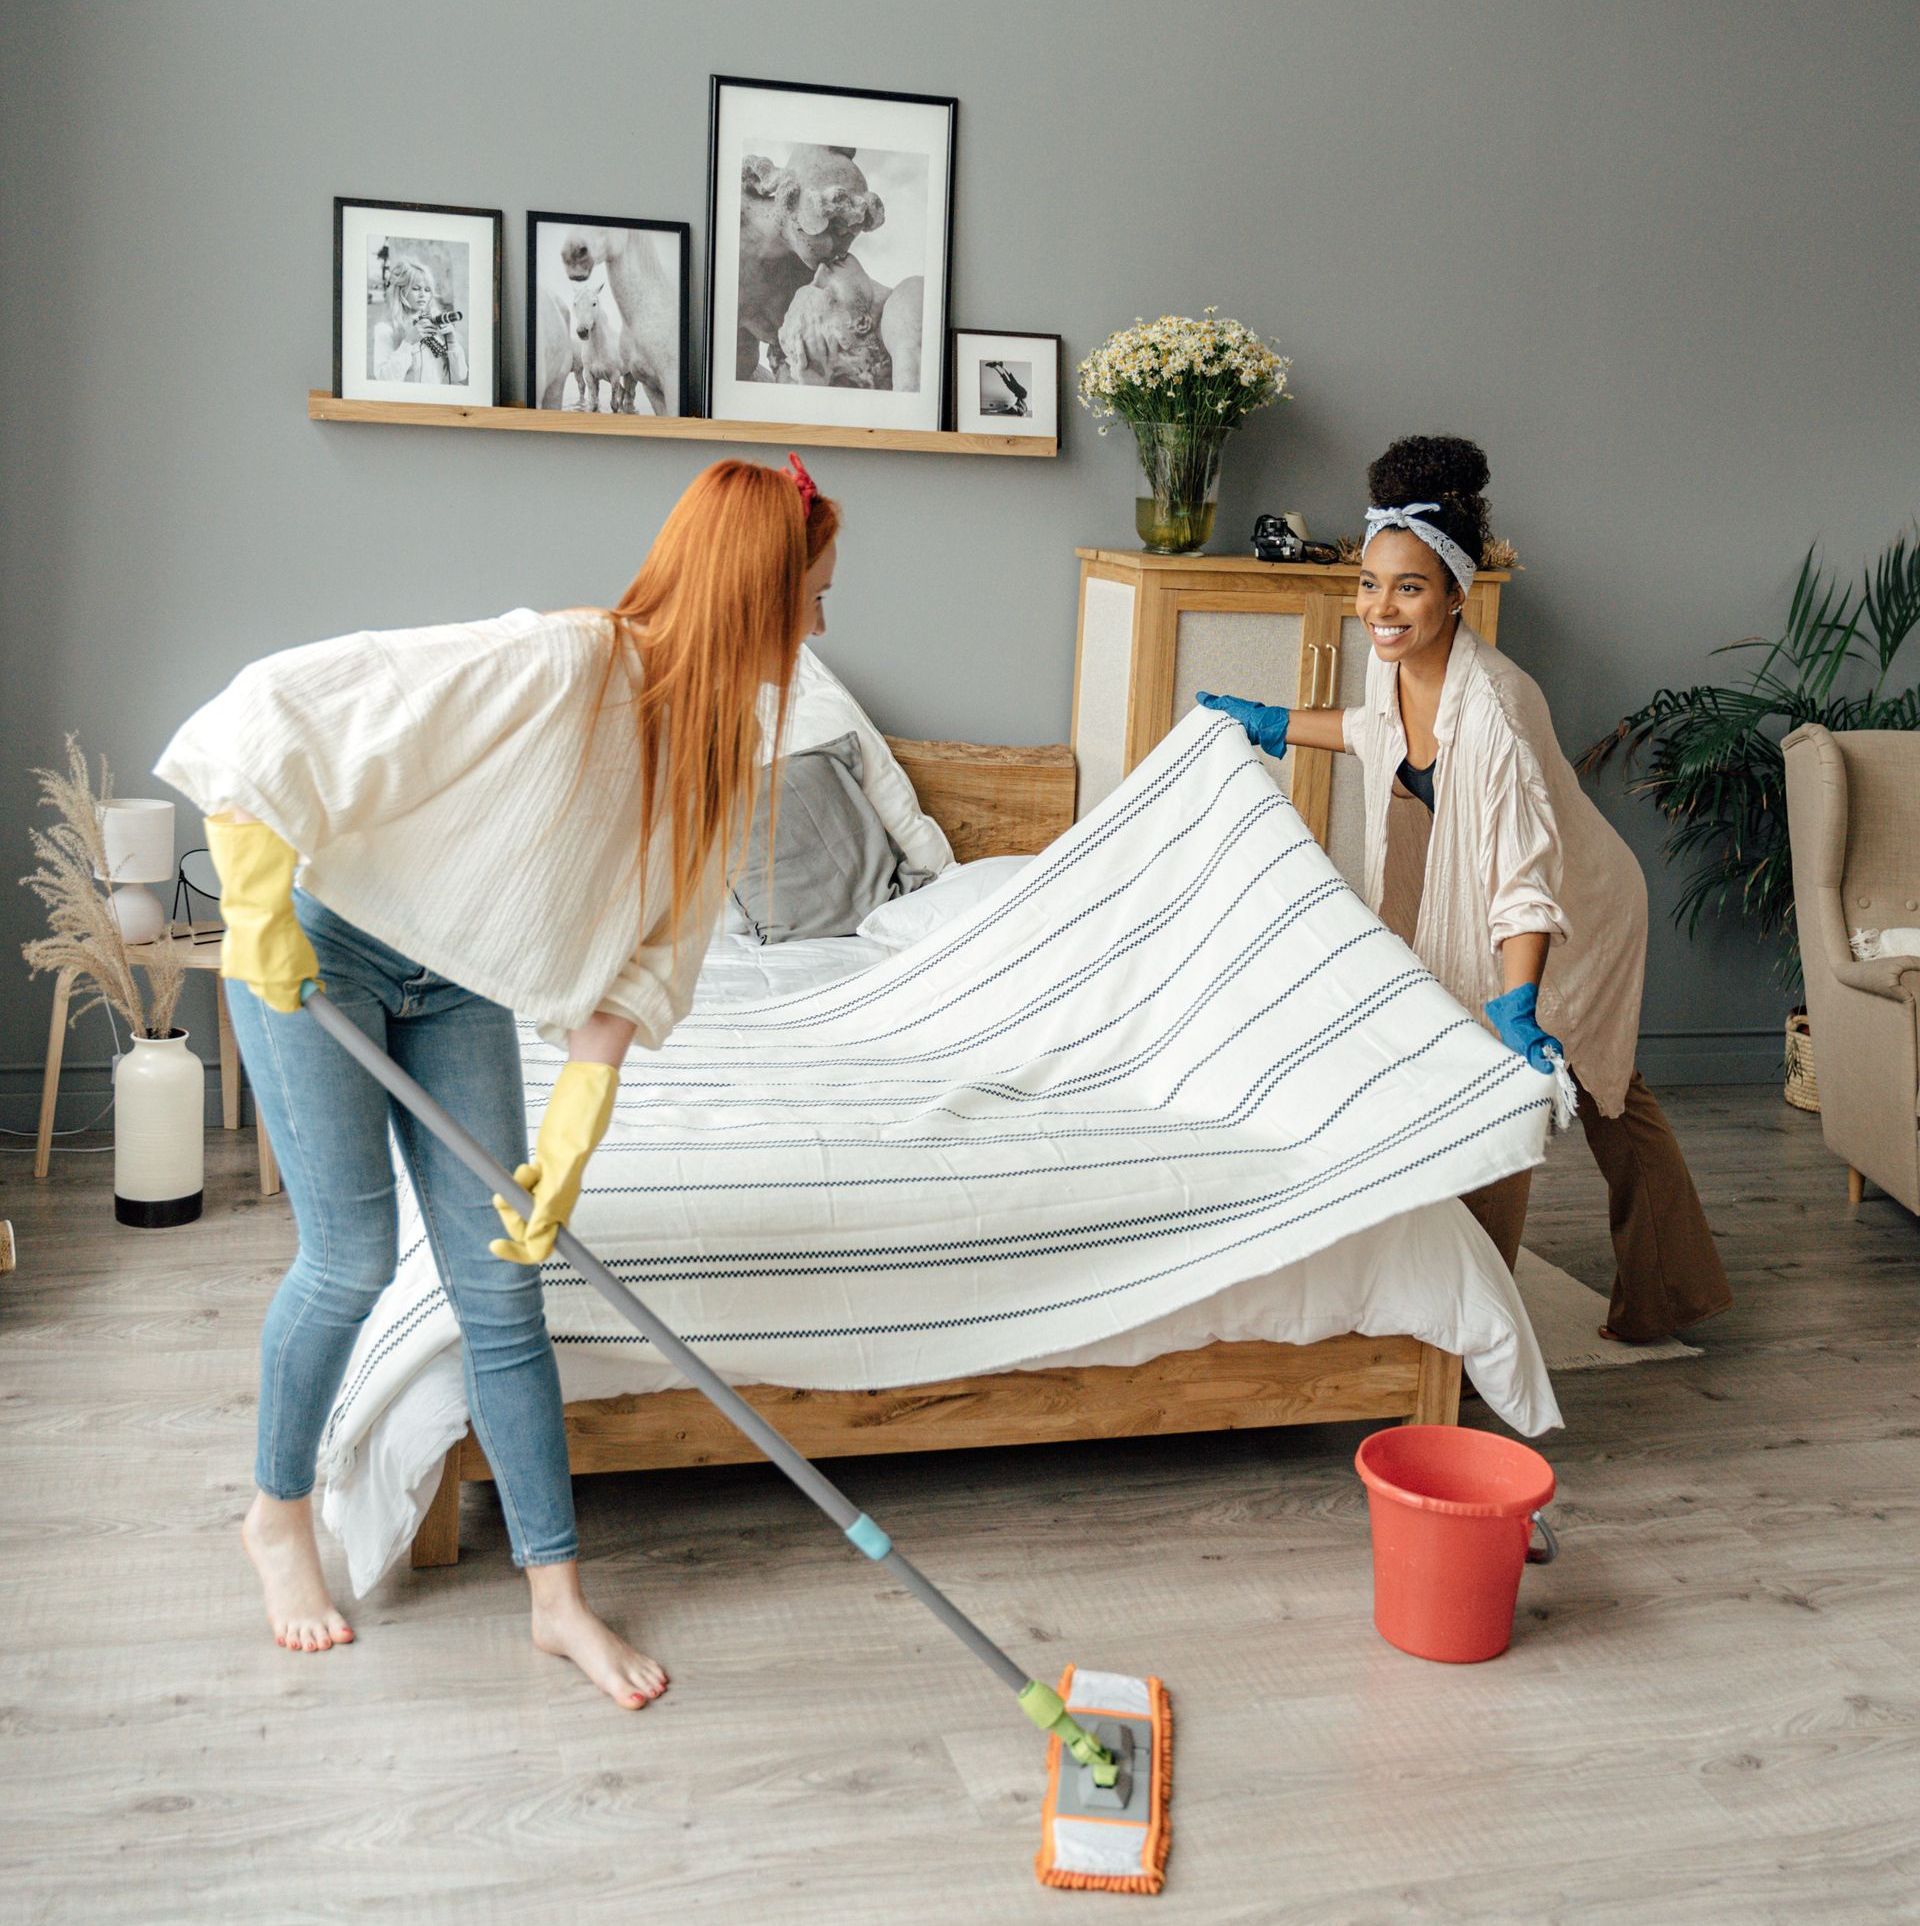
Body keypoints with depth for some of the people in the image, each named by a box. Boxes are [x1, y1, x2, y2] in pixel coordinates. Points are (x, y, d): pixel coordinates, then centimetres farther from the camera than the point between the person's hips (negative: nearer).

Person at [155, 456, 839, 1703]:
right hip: (319, 947, -6)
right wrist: (261, 914, -26)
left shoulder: (719, 757, -8)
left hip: (459, 988, 6)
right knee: (354, 1259, -3)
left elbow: (637, 965, -5)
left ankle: (559, 1593, 11)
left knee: (500, 1279, 2)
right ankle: (278, 1513, 25)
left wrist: (571, 1143, -12)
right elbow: (277, 707, -31)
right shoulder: (552, 666, -32)